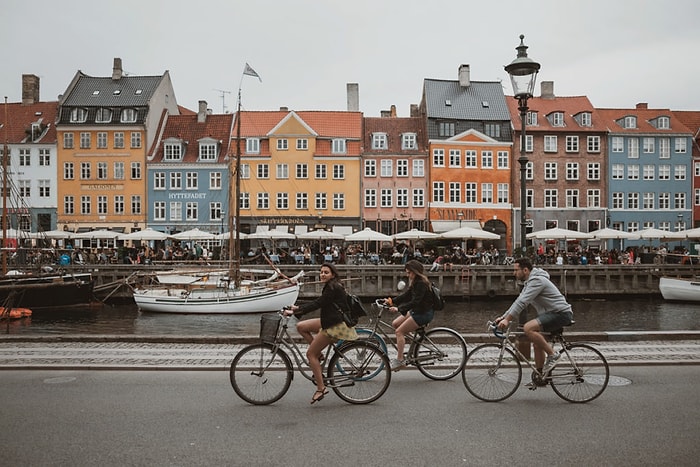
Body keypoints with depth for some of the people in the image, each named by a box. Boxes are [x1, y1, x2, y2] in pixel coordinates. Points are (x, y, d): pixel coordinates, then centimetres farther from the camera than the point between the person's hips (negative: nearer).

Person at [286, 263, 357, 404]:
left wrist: (297, 310, -20)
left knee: (310, 354, -6)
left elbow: (318, 304, -21)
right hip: (331, 322, 10)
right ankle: (319, 355, 12)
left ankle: (321, 388, -3)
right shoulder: (331, 287, 14)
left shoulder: (333, 288, -16)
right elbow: (318, 303, 15)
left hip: (336, 325, -10)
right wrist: (298, 308, 6)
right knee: (301, 326, 9)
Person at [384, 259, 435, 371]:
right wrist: (391, 301, 1)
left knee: (399, 331, -11)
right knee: (395, 324, 8)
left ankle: (399, 360, -8)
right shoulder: (415, 282, 10)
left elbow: (415, 302, -28)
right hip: (416, 311, 10)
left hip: (424, 313, -10)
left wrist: (398, 309, -32)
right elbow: (406, 295, 11)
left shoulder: (421, 283, -21)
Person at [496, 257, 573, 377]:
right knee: (537, 344, 12)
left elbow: (522, 302, -25)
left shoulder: (537, 280, -18)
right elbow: (518, 301, 17)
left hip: (561, 313, -11)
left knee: (528, 328, -27)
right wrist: (503, 317, 9)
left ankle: (552, 355, -14)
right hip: (553, 313, 11)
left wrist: (507, 319, -26)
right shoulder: (529, 282, 15)